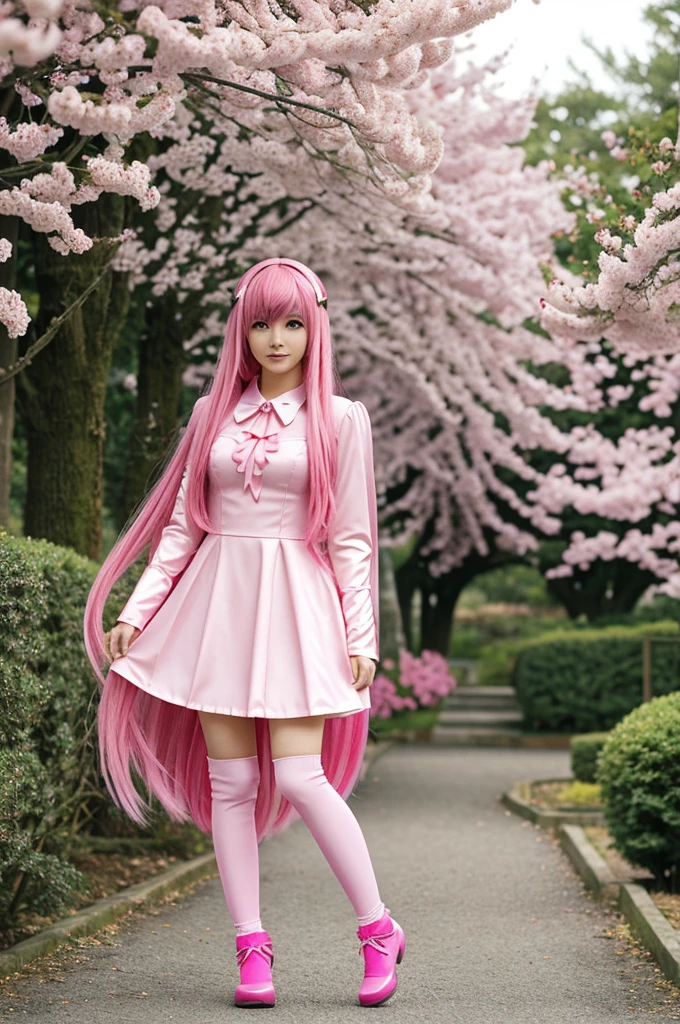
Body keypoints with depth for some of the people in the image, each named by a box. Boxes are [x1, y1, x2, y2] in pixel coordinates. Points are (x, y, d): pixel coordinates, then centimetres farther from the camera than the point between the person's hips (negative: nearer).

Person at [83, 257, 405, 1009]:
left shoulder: (339, 418, 3)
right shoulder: (214, 413, 11)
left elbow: (352, 538, 3)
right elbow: (181, 525, 13)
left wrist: (362, 636, -3)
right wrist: (136, 611, 7)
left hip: (294, 604, -3)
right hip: (217, 599, 4)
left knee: (298, 777, -12)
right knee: (230, 782, 1)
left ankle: (378, 930, 4)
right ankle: (252, 950, 8)